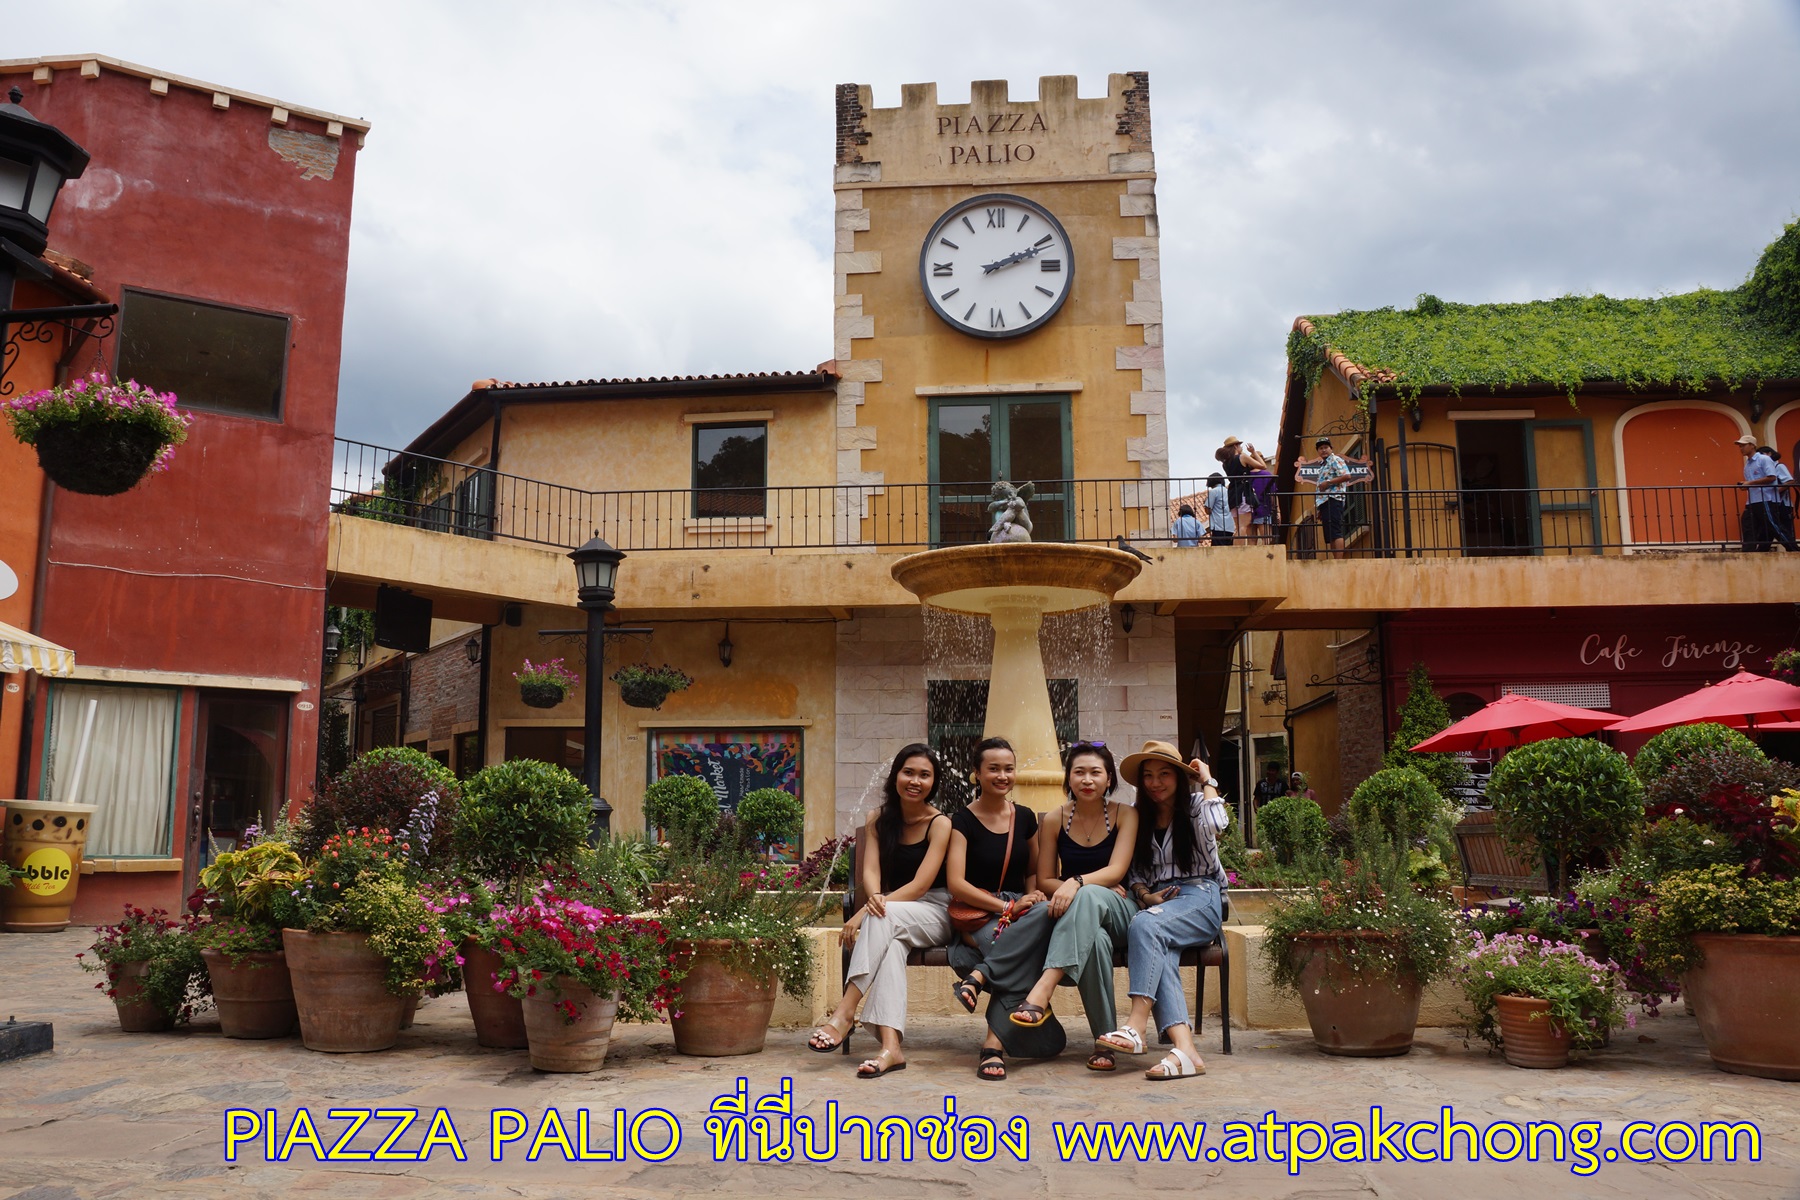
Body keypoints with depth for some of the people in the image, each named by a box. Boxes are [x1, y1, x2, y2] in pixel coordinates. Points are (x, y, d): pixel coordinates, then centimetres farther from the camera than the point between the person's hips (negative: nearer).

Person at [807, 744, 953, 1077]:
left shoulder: (940, 823, -5)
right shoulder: (879, 820, 9)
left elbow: (921, 885, -15)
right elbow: (870, 869, -4)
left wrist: (865, 912, -25)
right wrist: (874, 897, -31)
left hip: (934, 915, -3)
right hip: (895, 916, 3)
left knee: (885, 919, -35)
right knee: (891, 943, -35)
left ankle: (844, 1013, -39)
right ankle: (891, 1045, -48)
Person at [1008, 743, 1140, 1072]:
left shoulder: (1124, 815, 1)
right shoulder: (1055, 820, 4)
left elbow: (1116, 871, -12)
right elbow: (1044, 880, 5)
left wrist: (1078, 884, -32)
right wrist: (1098, 887, -10)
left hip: (1119, 913, -1)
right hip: (1078, 913, 1)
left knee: (1089, 896, -39)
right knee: (1095, 939, -39)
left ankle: (1041, 993, -50)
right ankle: (1104, 1041, -30)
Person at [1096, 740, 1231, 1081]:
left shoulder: (1195, 804, 10)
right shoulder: (1139, 818, 21)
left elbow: (1216, 823, -15)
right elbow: (1134, 873, 18)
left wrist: (1207, 781, 0)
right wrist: (1145, 895, -3)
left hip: (1200, 898, -3)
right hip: (1158, 901, 3)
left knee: (1145, 924, -34)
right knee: (1160, 953, -33)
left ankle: (1137, 1025, -42)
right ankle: (1184, 1048, -47)